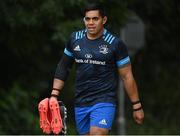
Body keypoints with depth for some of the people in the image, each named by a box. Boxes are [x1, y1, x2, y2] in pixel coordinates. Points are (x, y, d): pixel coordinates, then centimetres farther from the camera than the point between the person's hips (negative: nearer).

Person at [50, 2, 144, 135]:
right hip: (80, 103, 5)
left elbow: (127, 76, -1)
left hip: (104, 101, -5)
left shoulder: (115, 44, -6)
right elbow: (63, 66, 17)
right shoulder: (75, 39, 6)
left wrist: (137, 106, 0)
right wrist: (54, 94, 10)